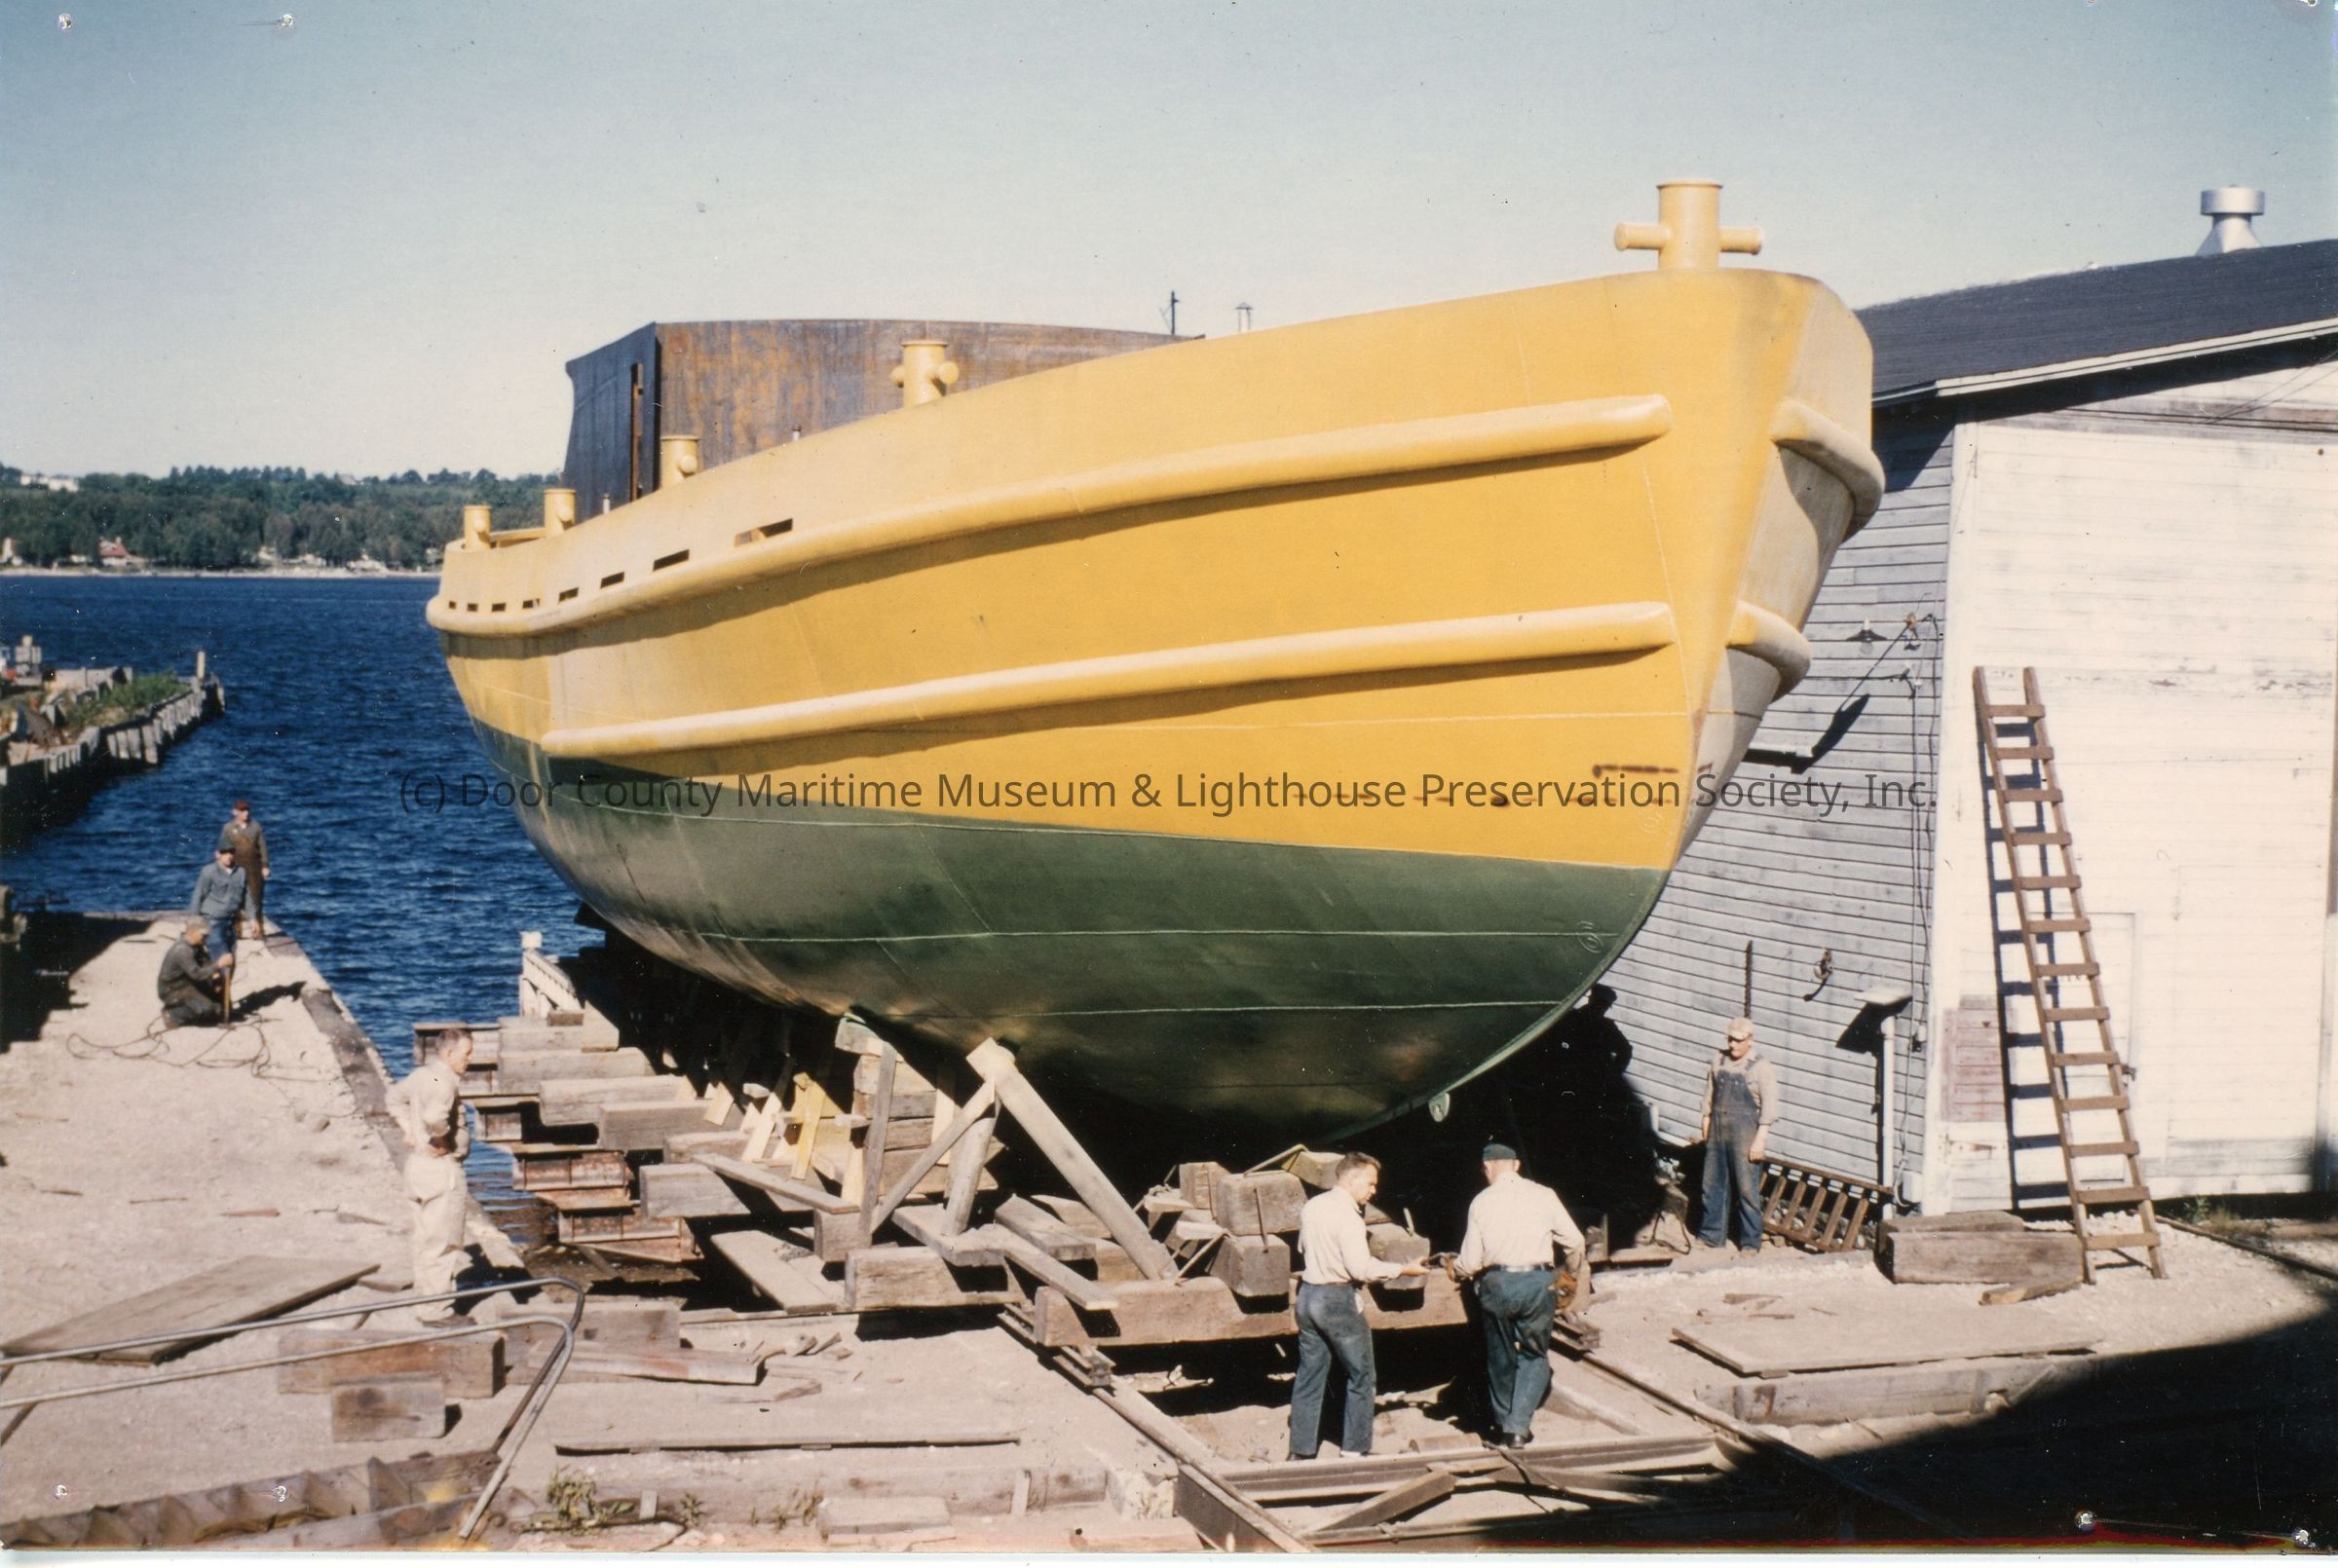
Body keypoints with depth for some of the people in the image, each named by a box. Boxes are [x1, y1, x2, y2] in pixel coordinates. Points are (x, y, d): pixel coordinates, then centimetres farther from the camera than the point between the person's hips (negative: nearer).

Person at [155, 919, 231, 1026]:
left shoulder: (195, 945, 0)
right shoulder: (182, 950, -28)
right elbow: (197, 974, -33)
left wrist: (214, 974, -14)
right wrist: (219, 964, -32)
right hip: (172, 990, -9)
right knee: (206, 1009, -25)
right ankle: (172, 1014, -6)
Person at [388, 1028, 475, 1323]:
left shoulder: (421, 1074, 9)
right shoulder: (443, 1082, -22)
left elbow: (395, 1098, 24)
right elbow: (435, 1116, -40)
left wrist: (409, 1130, 14)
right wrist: (441, 1142, -22)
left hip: (419, 1163, 10)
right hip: (441, 1167, -10)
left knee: (426, 1237, 20)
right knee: (444, 1242, -3)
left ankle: (424, 1297, 30)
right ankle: (437, 1309, 1)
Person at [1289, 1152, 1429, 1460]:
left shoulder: (1312, 1207, 7)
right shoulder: (1347, 1214, -17)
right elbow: (1361, 1268, -21)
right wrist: (1403, 1269, -12)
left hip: (1308, 1294, 8)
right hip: (1339, 1300, -8)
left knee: (1309, 1376, 11)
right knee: (1360, 1376, 6)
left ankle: (1301, 1450, 13)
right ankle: (1354, 1449, 8)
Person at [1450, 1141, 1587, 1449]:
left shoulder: (1481, 1202, 1)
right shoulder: (1543, 1196, 1)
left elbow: (1470, 1262, 1)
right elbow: (1573, 1241, 3)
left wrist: (1455, 1270, 23)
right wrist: (1577, 1273, 22)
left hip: (1496, 1284, 0)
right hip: (1537, 1283, 0)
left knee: (1500, 1357, 17)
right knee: (1534, 1355, 12)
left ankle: (1503, 1425, 25)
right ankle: (1519, 1426, 0)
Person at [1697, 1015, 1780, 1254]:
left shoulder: (1761, 1068, -6)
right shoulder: (1719, 1062, 9)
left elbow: (1769, 1107, -9)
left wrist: (1760, 1140, -14)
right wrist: (1706, 1128, 16)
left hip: (1744, 1135, -5)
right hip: (1717, 1132, 5)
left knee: (1747, 1189, -2)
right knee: (1713, 1185, 9)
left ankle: (1751, 1242, 7)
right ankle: (1711, 1236, 20)